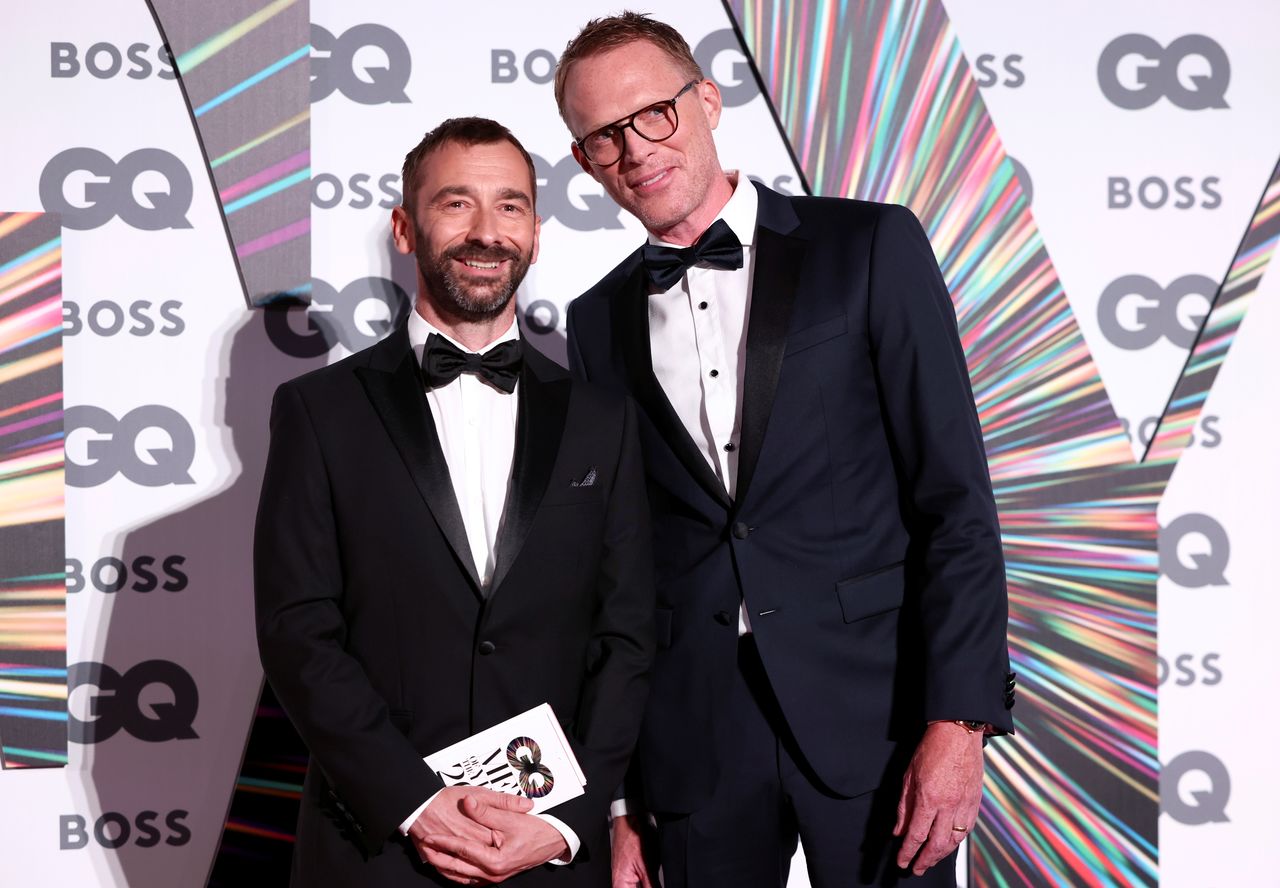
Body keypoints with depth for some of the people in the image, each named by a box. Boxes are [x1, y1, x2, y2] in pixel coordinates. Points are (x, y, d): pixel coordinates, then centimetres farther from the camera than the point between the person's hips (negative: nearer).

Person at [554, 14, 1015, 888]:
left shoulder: (871, 248, -1)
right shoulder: (599, 321, 10)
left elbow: (955, 496, -5)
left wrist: (958, 720, -13)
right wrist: (614, 793, 8)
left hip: (873, 711, -3)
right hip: (696, 738, 3)